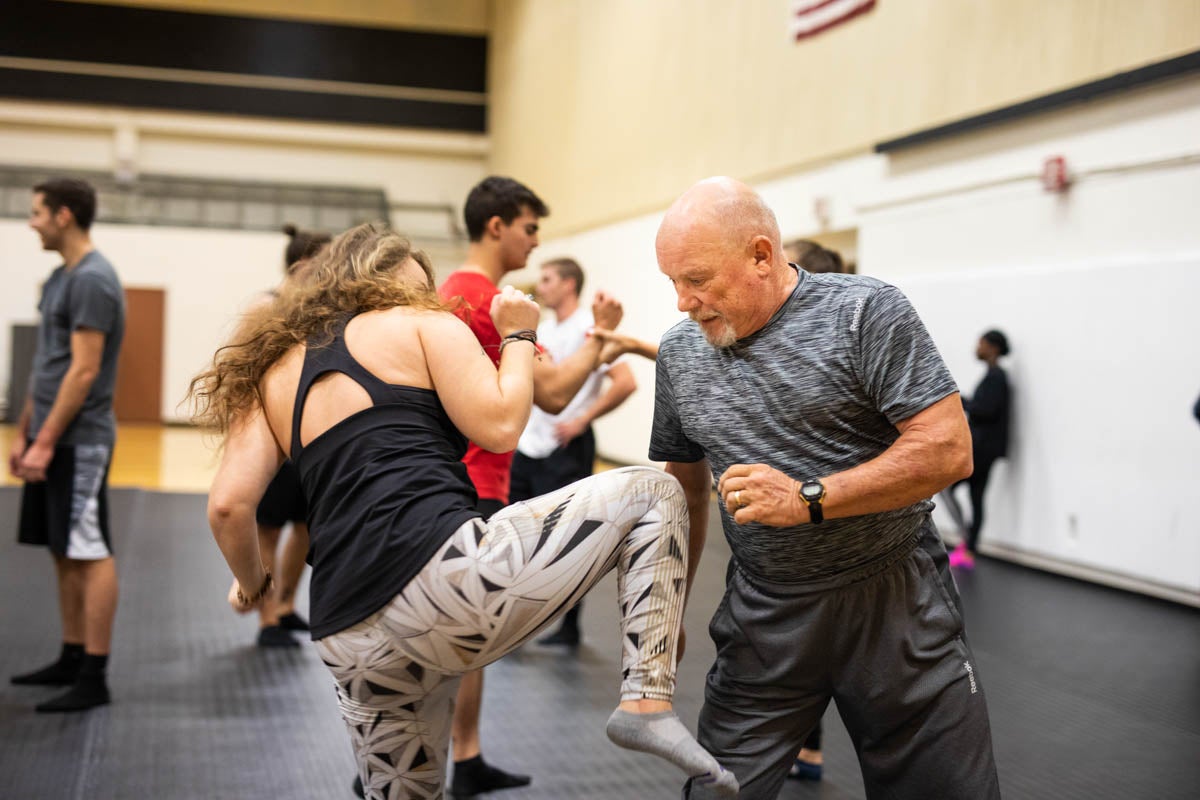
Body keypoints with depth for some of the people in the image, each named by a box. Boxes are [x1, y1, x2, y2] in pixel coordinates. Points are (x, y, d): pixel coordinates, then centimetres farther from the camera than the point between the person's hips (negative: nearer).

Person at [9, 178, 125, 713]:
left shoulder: (92, 281, -15)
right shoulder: (61, 277, 15)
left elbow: (84, 372, -20)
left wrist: (46, 442, -20)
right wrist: (24, 434, 19)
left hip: (79, 442, -10)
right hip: (52, 439, 10)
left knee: (89, 553, -6)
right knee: (64, 553, 13)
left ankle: (93, 678, -3)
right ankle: (72, 659, 22)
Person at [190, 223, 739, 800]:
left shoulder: (273, 373, 23)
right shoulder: (423, 324, 12)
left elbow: (229, 504, 10)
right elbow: (498, 426, -2)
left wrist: (251, 585, 28)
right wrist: (518, 335, 15)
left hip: (349, 640, 6)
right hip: (445, 573, -6)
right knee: (651, 492, 9)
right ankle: (647, 702, -3)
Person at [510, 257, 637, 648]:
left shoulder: (589, 329, -12)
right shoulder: (543, 329, 13)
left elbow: (625, 382, -20)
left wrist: (583, 420, -20)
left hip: (565, 450, -8)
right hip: (528, 446, 8)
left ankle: (569, 626, 12)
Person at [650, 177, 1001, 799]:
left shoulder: (865, 312, -11)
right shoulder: (679, 352, 5)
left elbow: (948, 450, -17)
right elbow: (685, 489, 16)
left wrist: (808, 500, -22)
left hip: (894, 605, -3)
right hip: (762, 618, 4)